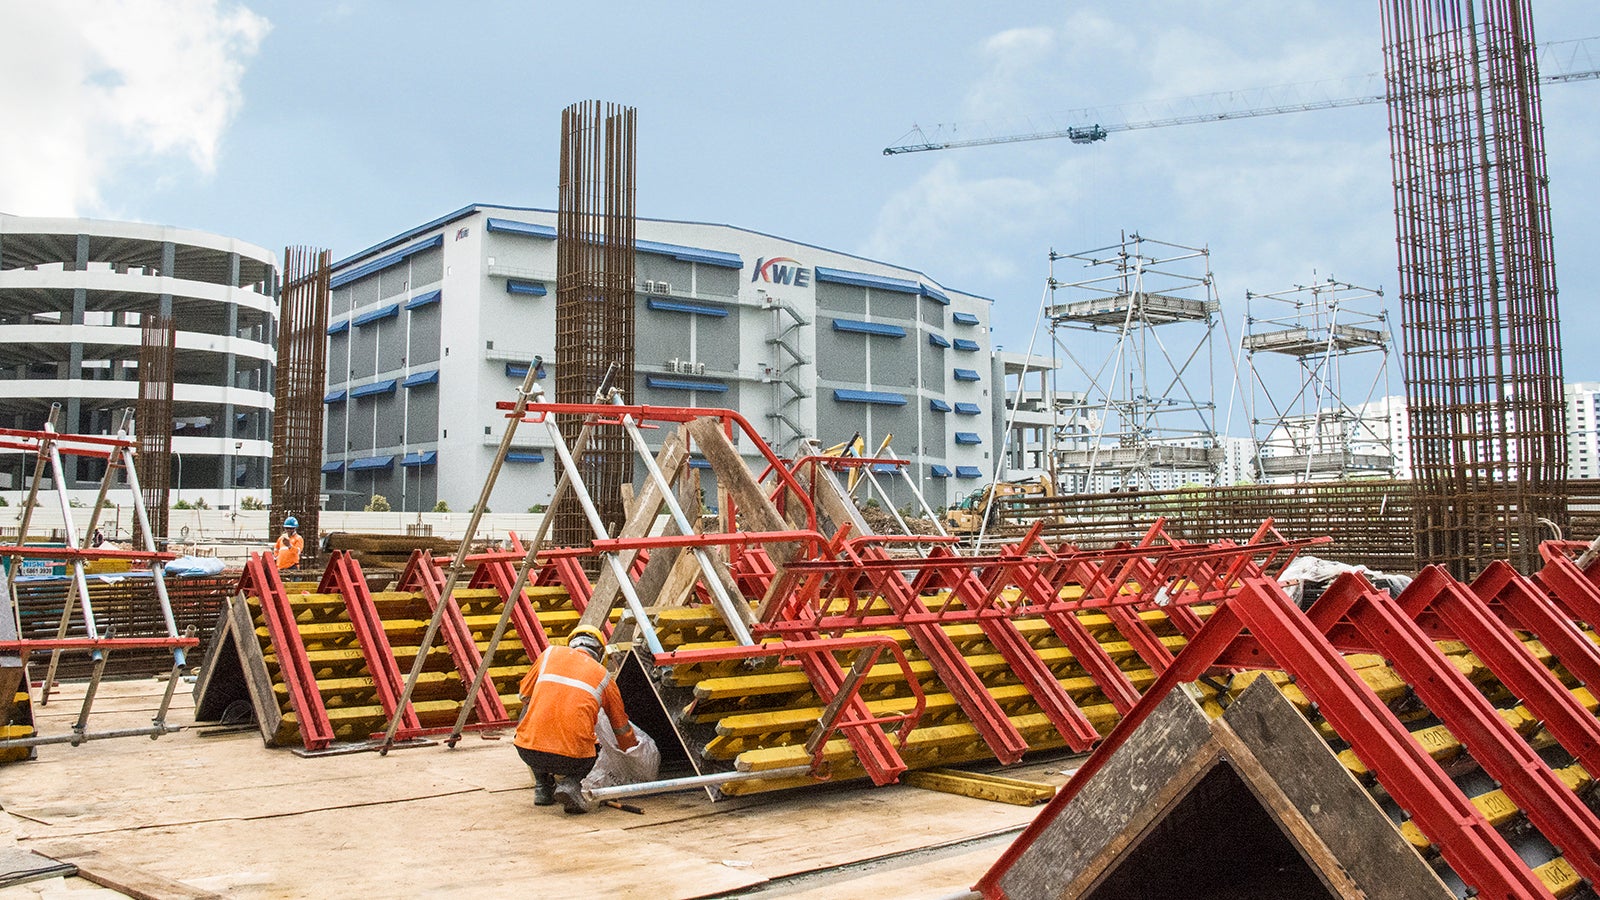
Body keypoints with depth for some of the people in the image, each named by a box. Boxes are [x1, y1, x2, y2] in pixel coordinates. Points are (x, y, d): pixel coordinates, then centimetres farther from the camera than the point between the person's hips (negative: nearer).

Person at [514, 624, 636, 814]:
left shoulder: (551, 653, 17)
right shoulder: (603, 676, 16)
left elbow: (524, 696, 26)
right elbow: (622, 729, 26)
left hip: (528, 751, 1)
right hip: (572, 759, -1)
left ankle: (543, 788, 26)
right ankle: (571, 783, 1)